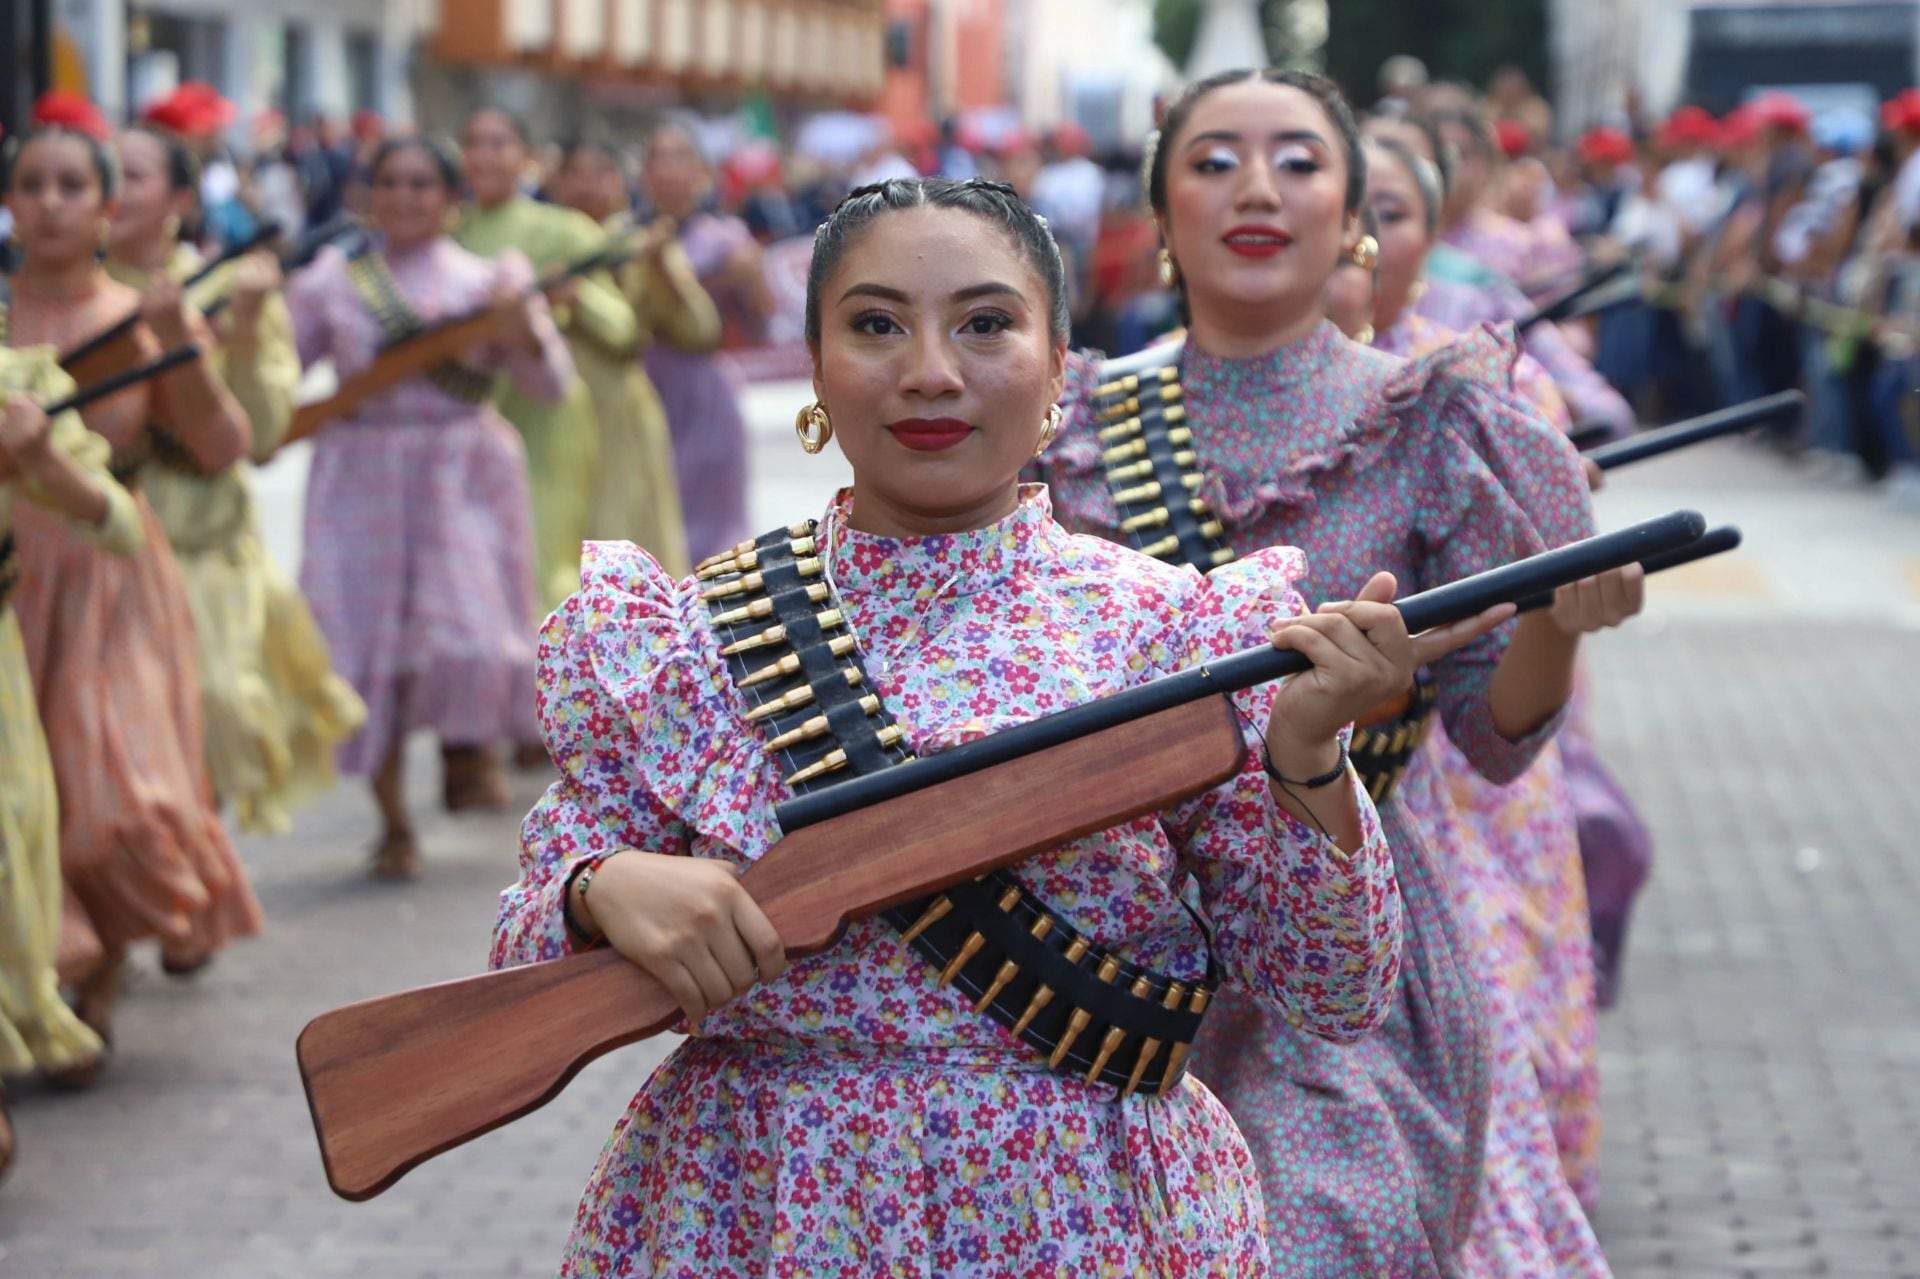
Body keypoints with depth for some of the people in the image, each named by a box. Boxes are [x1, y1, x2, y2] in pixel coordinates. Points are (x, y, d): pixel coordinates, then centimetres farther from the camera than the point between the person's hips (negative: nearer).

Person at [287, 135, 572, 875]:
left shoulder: (483, 280, 5)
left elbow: (551, 384, 0)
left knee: (468, 634, -14)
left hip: (461, 475, -1)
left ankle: (467, 748, 18)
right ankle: (393, 823, 13)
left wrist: (520, 327, -17)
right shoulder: (333, 281, 7)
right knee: (370, 642, -1)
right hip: (363, 474, 1)